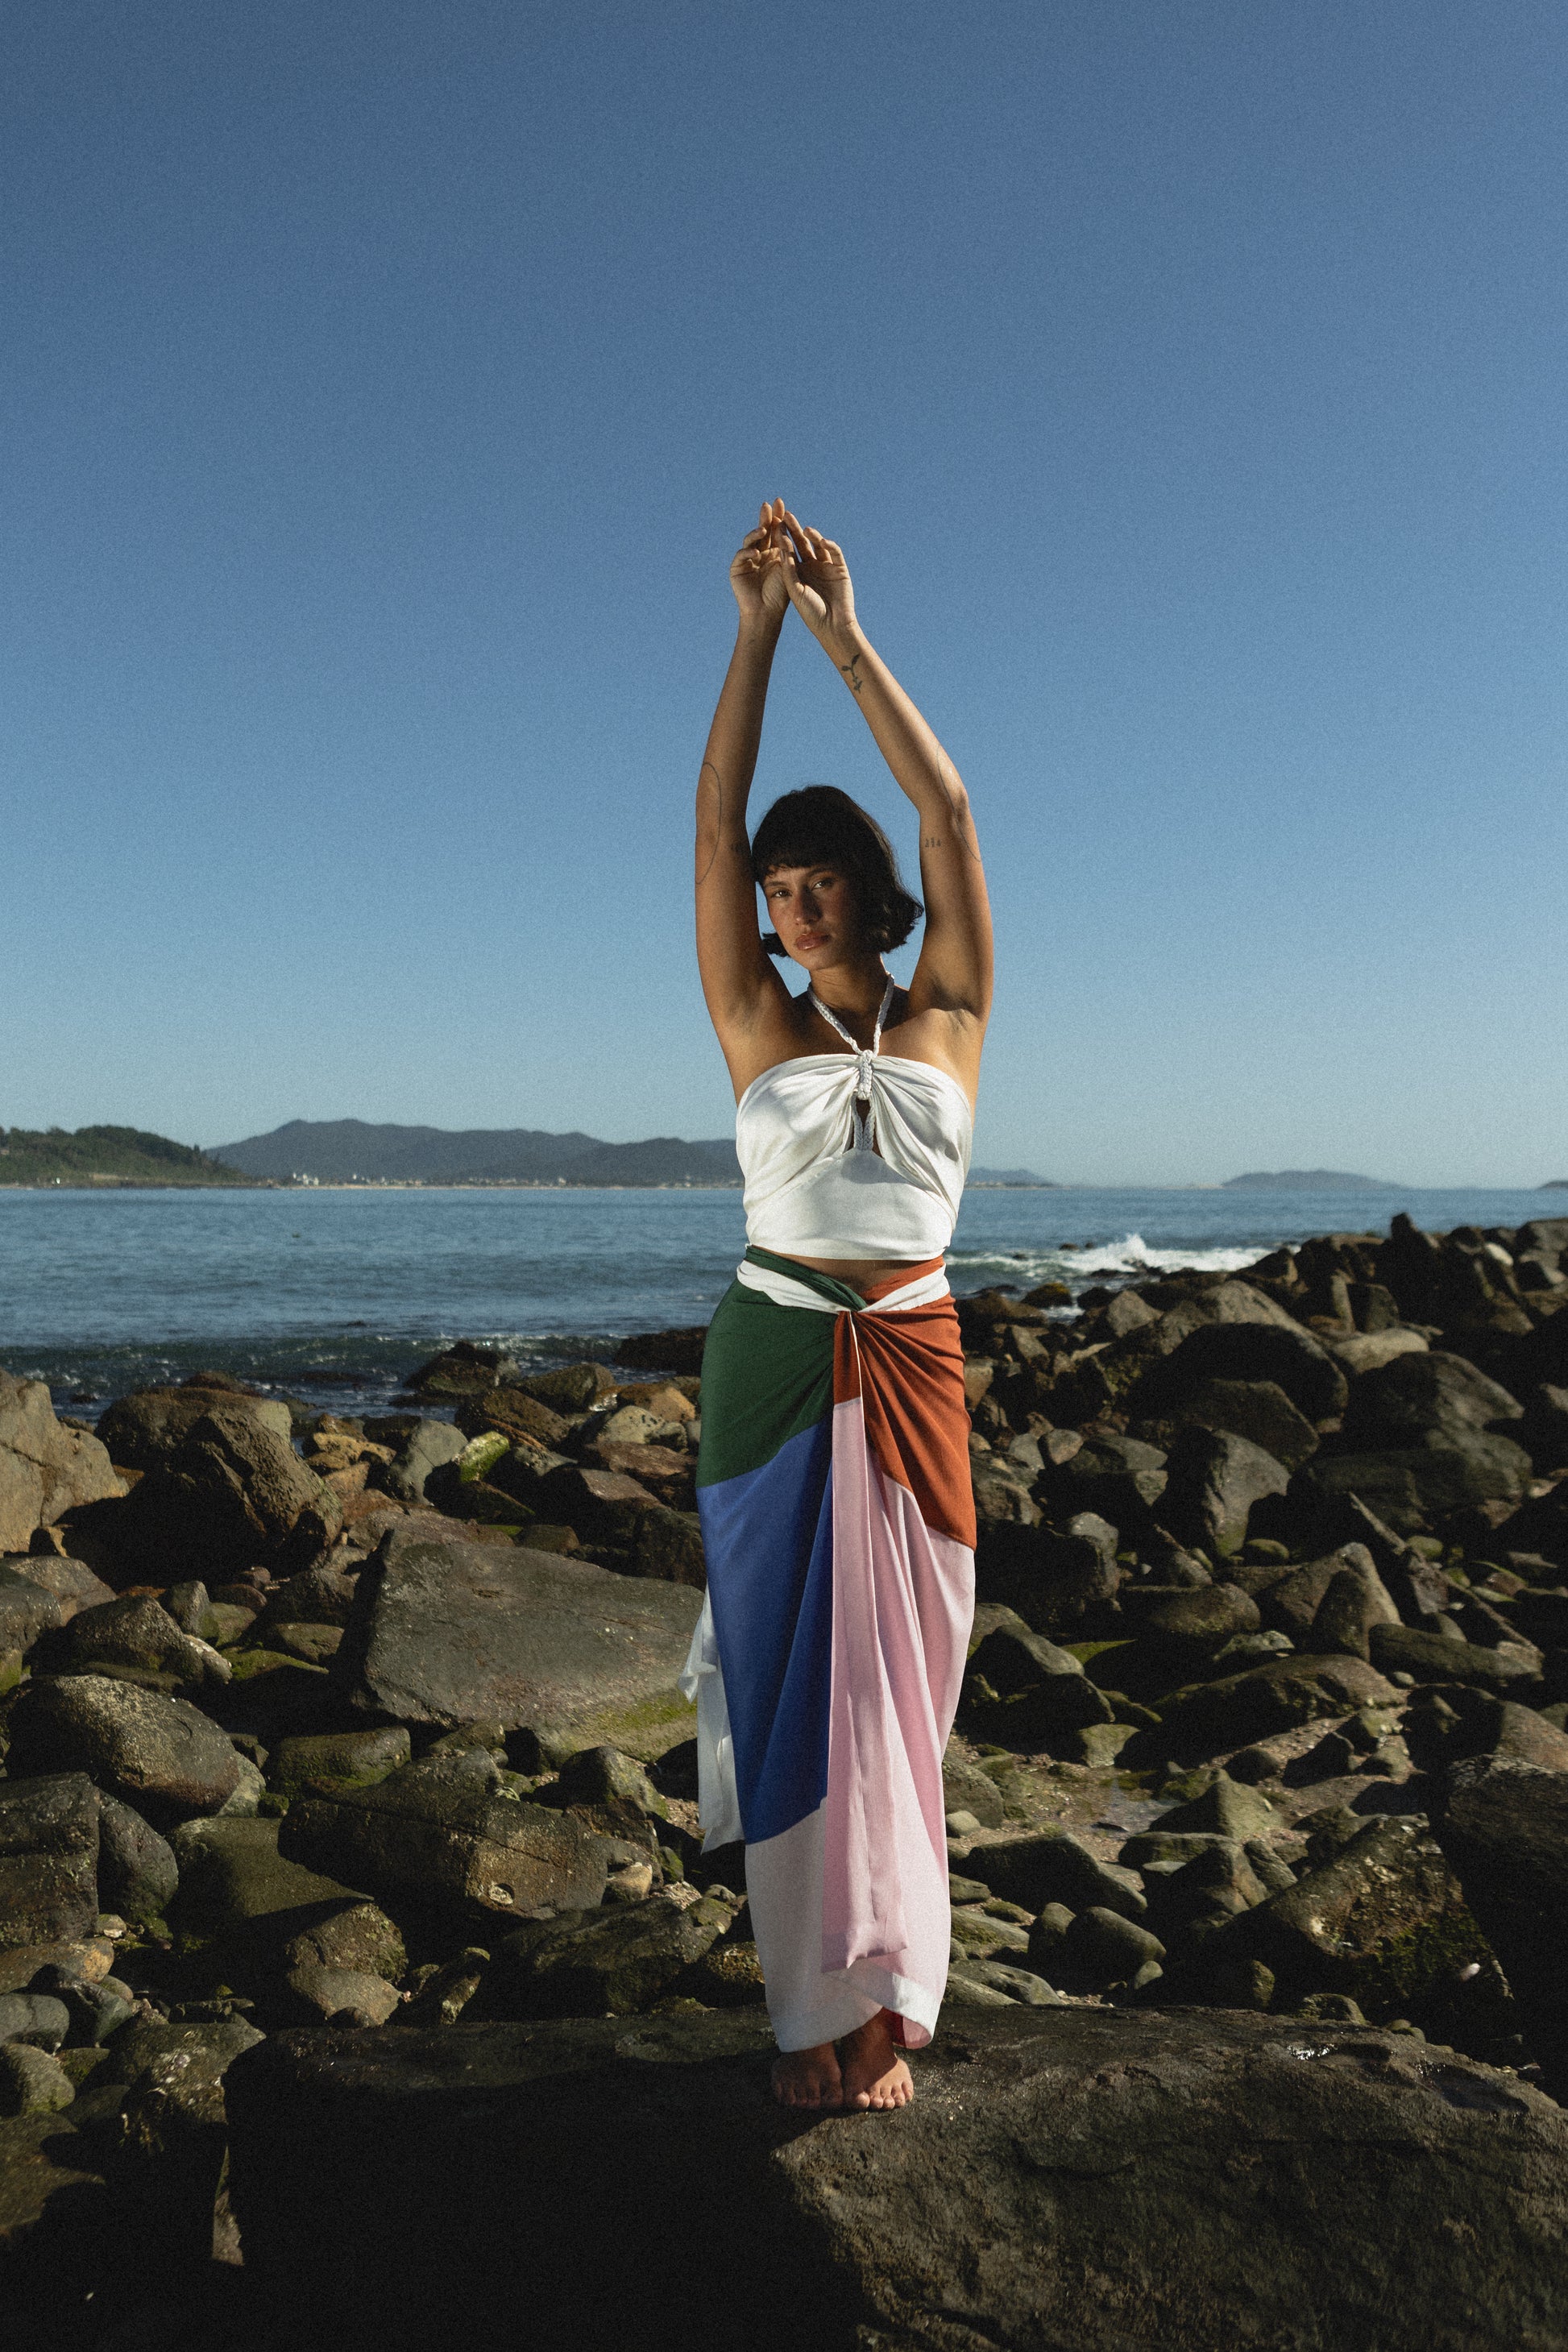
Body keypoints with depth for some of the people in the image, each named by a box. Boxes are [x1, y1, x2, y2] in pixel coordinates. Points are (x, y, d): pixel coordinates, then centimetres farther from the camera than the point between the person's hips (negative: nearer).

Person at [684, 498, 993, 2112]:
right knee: (787, 1676, 4)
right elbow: (715, 820, -2)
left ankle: (888, 2000, 17)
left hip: (911, 1371, 0)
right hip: (773, 1366, 0)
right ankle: (815, 2009, 14)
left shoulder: (947, 1017, 5)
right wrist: (757, 631, -6)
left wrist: (847, 637, -4)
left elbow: (949, 813, -3)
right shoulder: (756, 1026, 5)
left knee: (897, 1679, 5)